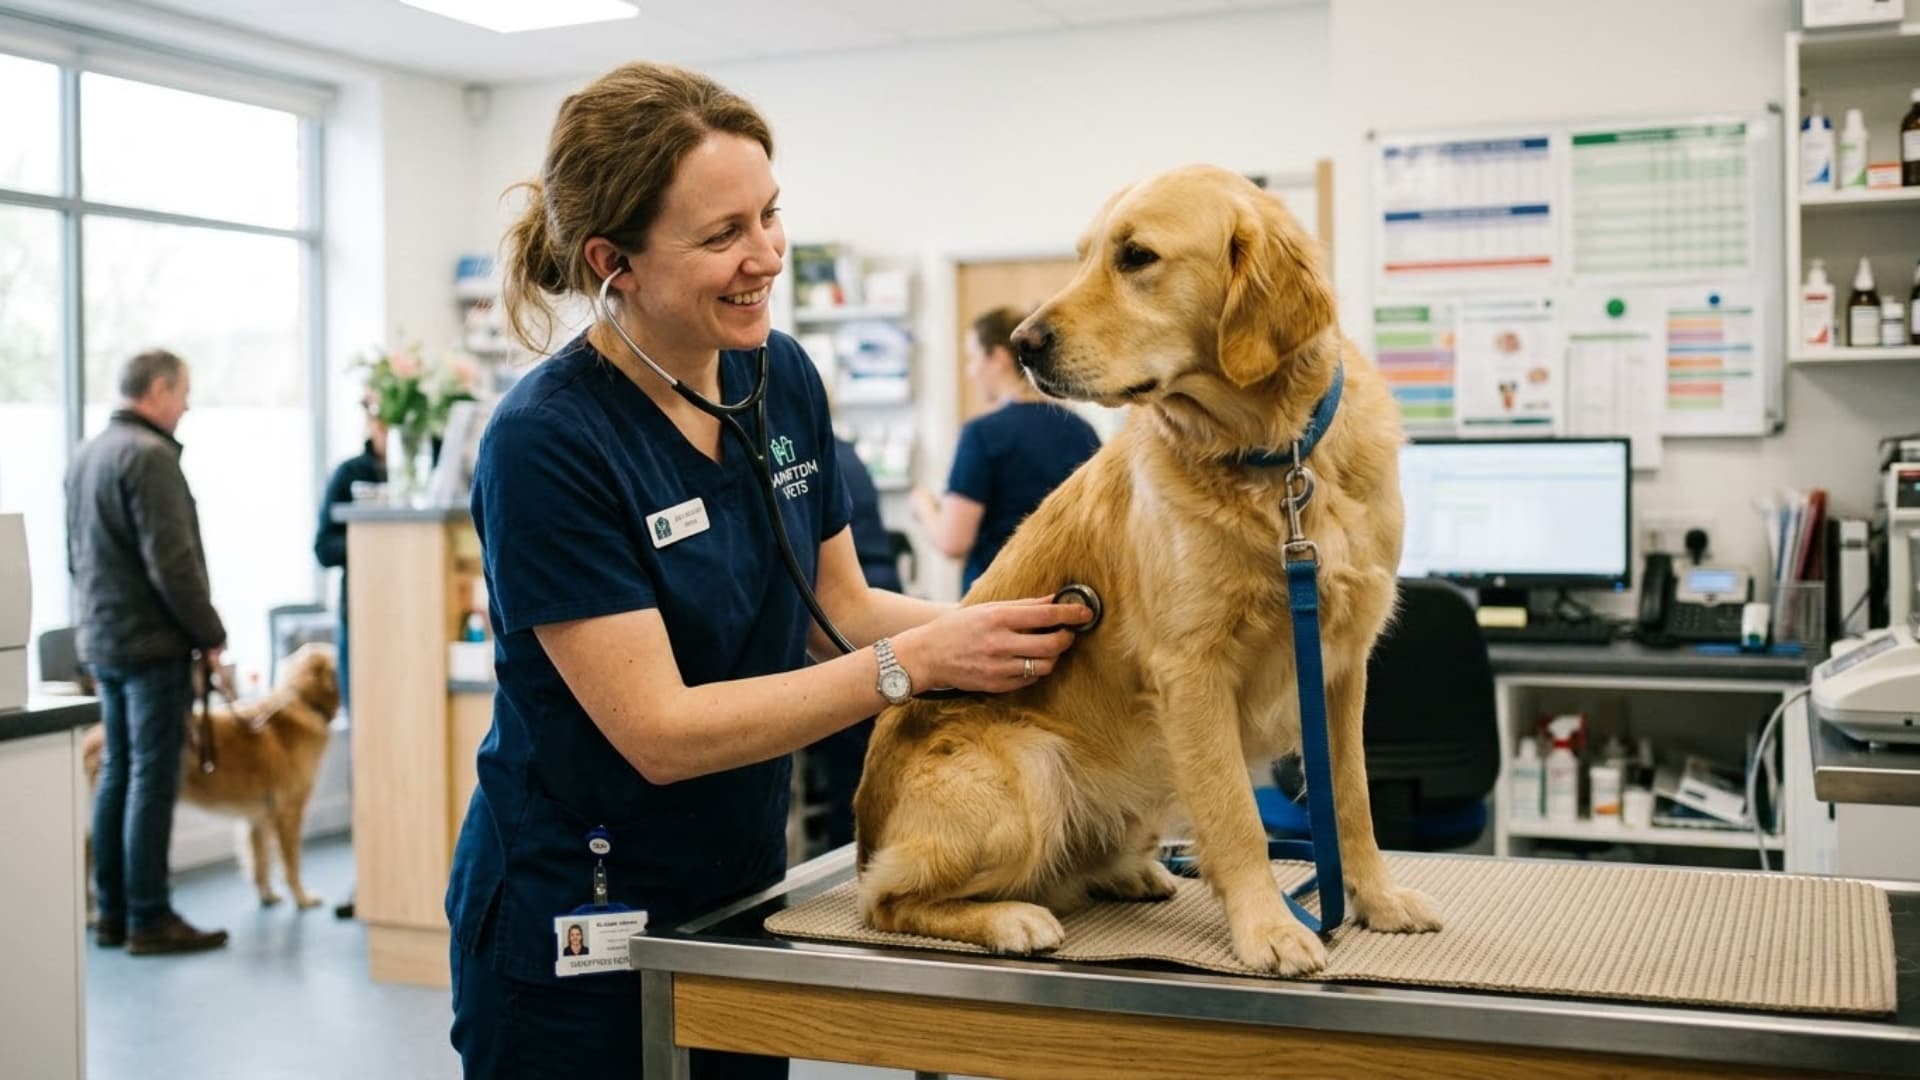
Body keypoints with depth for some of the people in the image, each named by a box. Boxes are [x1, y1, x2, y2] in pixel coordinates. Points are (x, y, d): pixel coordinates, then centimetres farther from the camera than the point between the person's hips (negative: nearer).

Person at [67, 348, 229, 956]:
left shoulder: (85, 455, 14)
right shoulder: (149, 456, -16)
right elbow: (172, 562, -20)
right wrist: (210, 634, -12)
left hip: (101, 641, 9)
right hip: (152, 643, -9)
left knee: (116, 775, 13)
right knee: (152, 781, -5)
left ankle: (111, 912, 18)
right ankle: (148, 919, -2)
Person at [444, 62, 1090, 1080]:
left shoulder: (783, 378, -3)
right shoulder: (545, 443, -22)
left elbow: (837, 605, 6)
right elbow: (660, 731, -24)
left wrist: (995, 623, -11)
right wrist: (917, 662, -25)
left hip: (737, 895, 6)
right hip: (572, 929, -6)